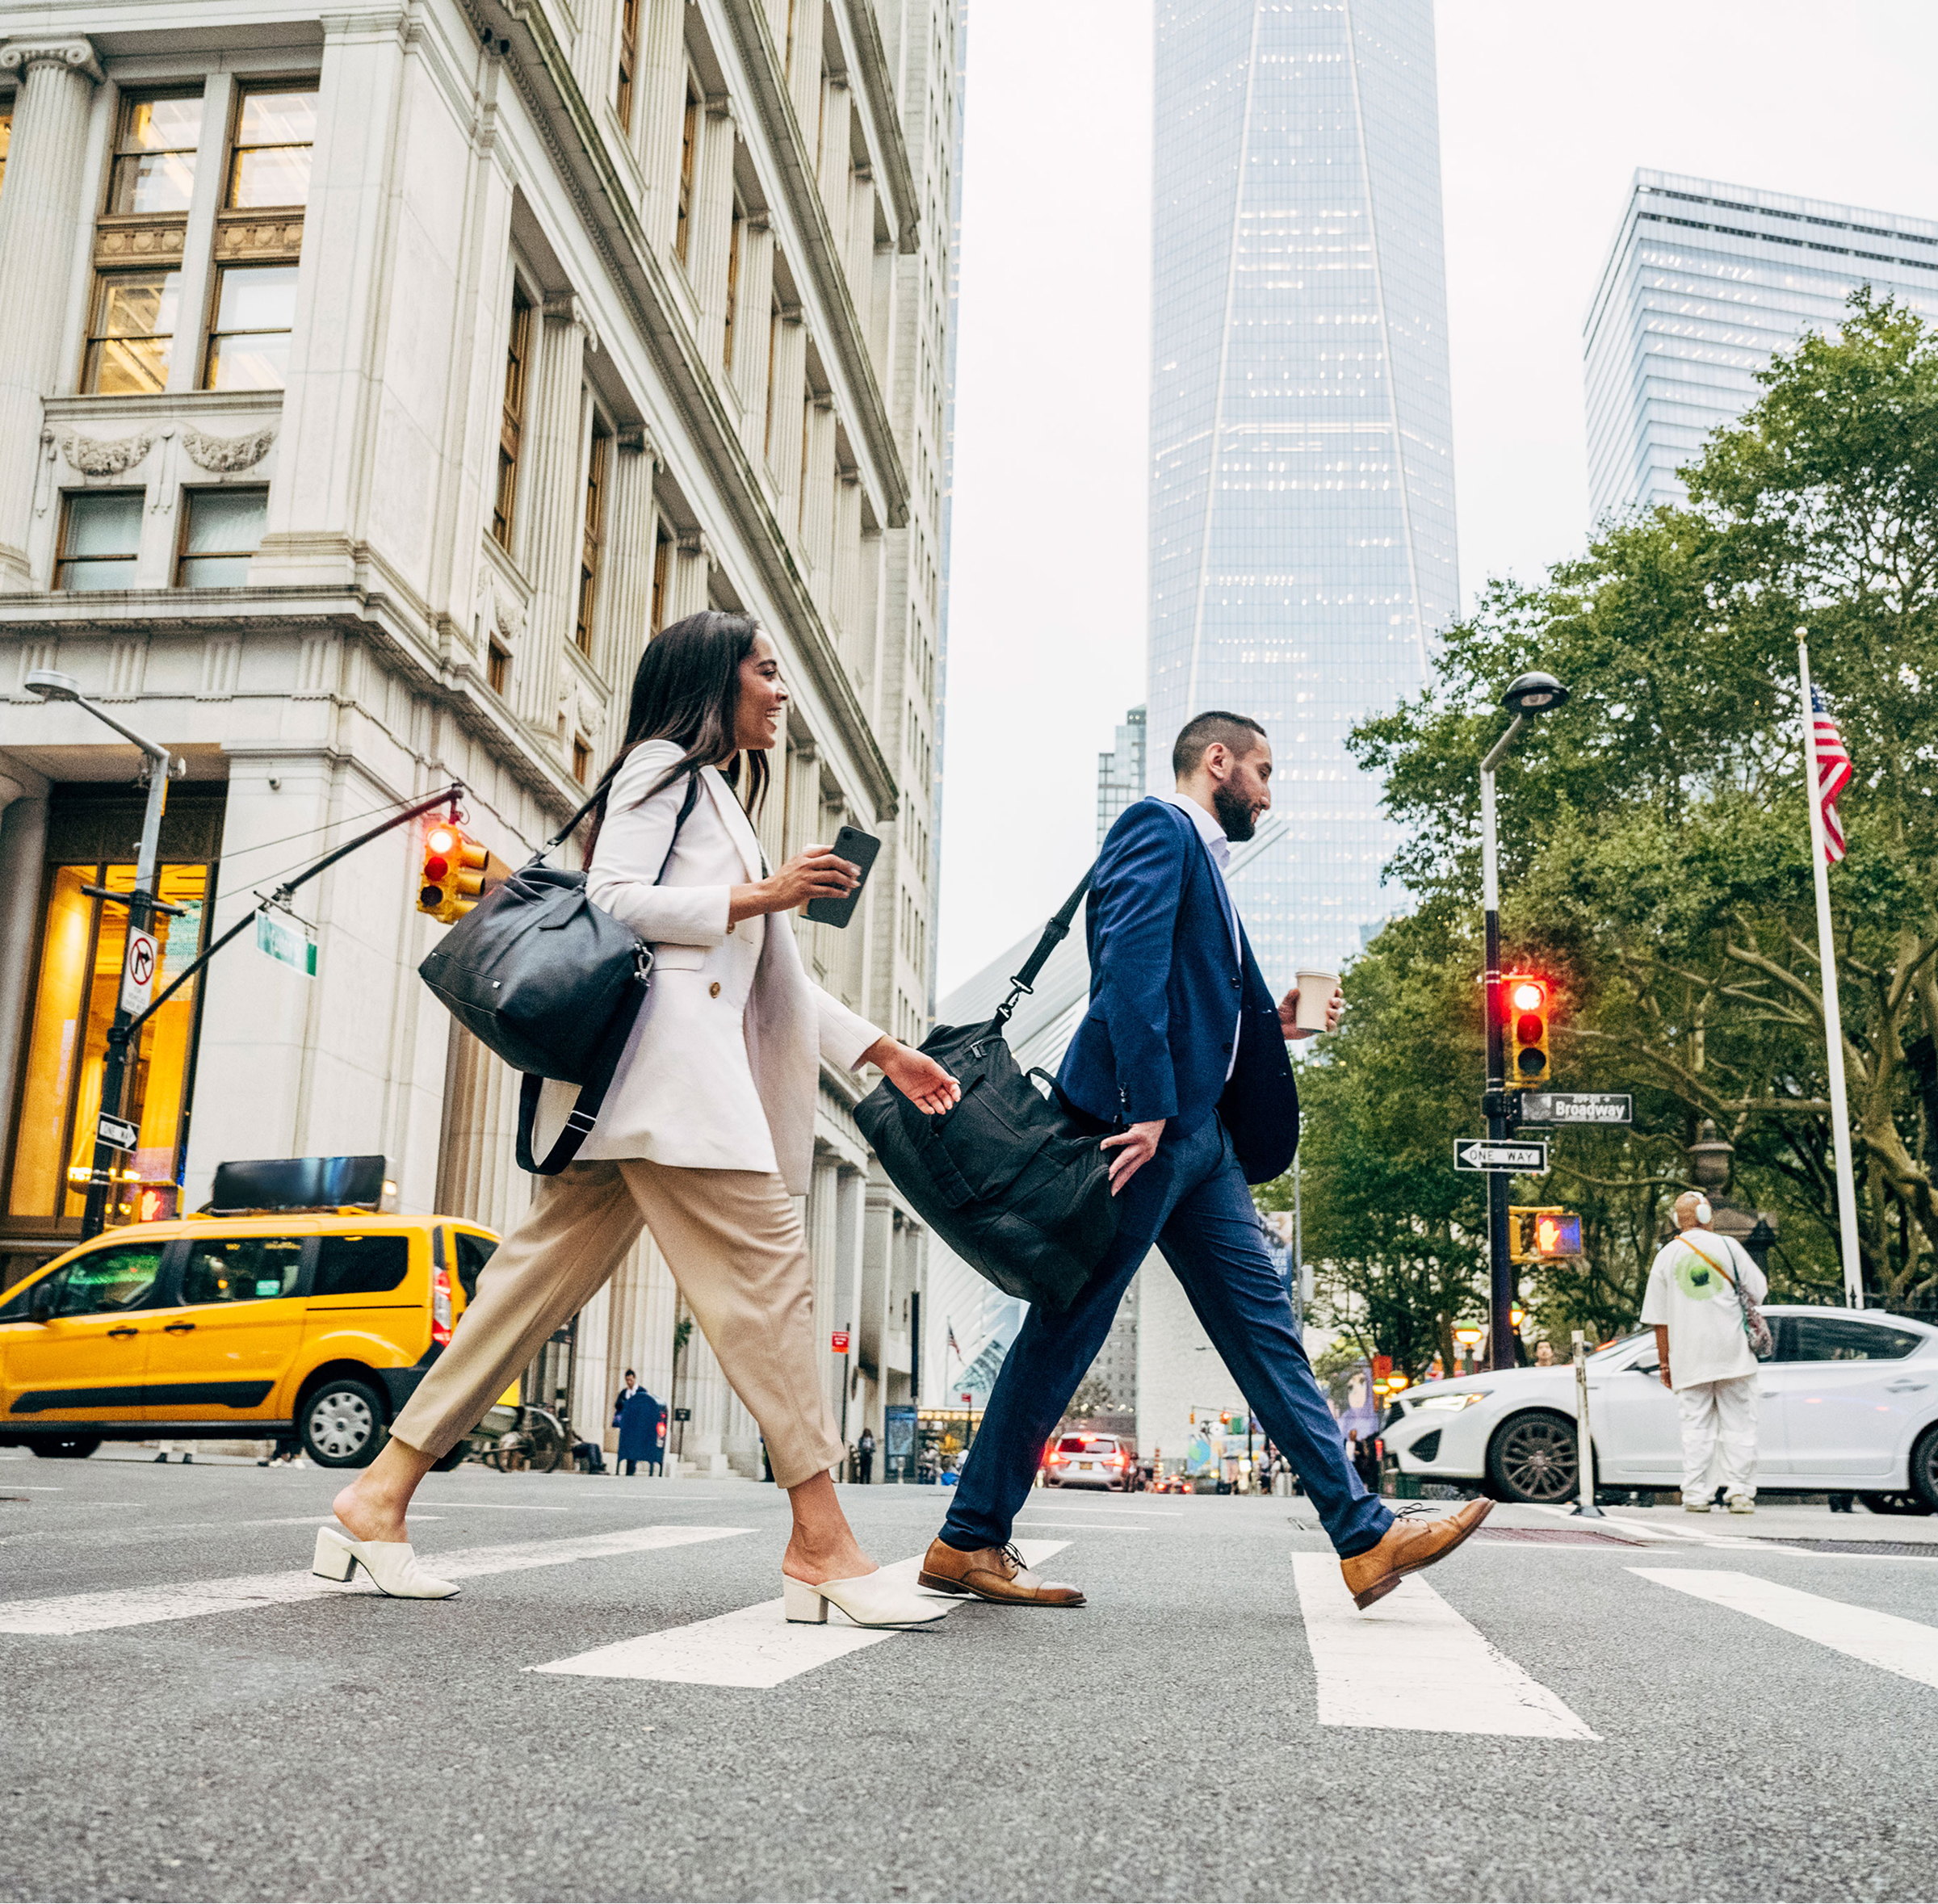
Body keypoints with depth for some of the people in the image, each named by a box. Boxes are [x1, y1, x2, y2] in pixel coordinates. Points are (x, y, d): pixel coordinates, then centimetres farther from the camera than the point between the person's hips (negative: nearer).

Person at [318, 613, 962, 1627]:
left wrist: (882, 1051, 25)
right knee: (766, 1267, -13)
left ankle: (381, 1491, 4)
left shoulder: (717, 795, 33)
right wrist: (761, 895, -11)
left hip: (691, 1068, 10)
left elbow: (772, 975, 30)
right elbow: (612, 898, -10)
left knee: (546, 1274, 3)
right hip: (661, 1053, -10)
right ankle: (819, 1543, -12)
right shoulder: (664, 767, 5)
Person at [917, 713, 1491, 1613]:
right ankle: (967, 1543, 5)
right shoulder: (1157, 827, -4)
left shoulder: (1201, 861, 26)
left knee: (1263, 1323, 6)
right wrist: (1147, 1106, -25)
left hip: (1197, 1132, 10)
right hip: (1145, 1124, -10)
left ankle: (1366, 1536, 8)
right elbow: (1130, 964, -19)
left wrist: (1272, 1023, 12)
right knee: (1066, 1330, -4)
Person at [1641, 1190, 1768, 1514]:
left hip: (1688, 1355, 1)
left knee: (1696, 1426, 4)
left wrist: (1665, 1361, 10)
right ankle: (1740, 1491, 1)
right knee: (1738, 1423, 5)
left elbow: (1659, 1318, 4)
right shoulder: (1727, 1246, -1)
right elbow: (1759, 1291, 2)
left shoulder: (1666, 1255, 4)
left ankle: (1695, 1494, 0)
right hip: (1732, 1353, -1)